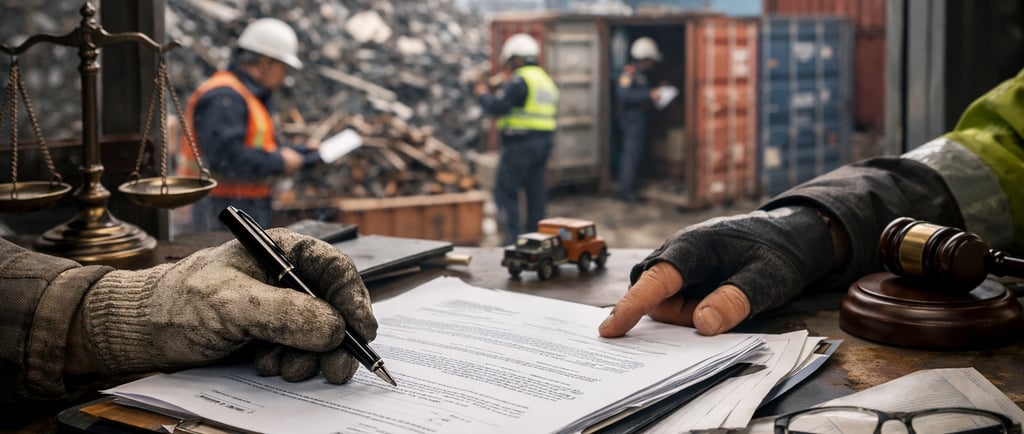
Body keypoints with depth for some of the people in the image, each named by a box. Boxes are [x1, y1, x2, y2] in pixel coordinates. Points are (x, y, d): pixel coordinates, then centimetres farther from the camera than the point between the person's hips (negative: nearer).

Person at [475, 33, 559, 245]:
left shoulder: (519, 80, -13)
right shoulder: (547, 81, 17)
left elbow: (496, 107, -17)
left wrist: (484, 94, 4)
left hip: (521, 142, -9)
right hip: (544, 141, 9)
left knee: (505, 191, -2)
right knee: (537, 192, 11)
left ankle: (512, 238, -7)